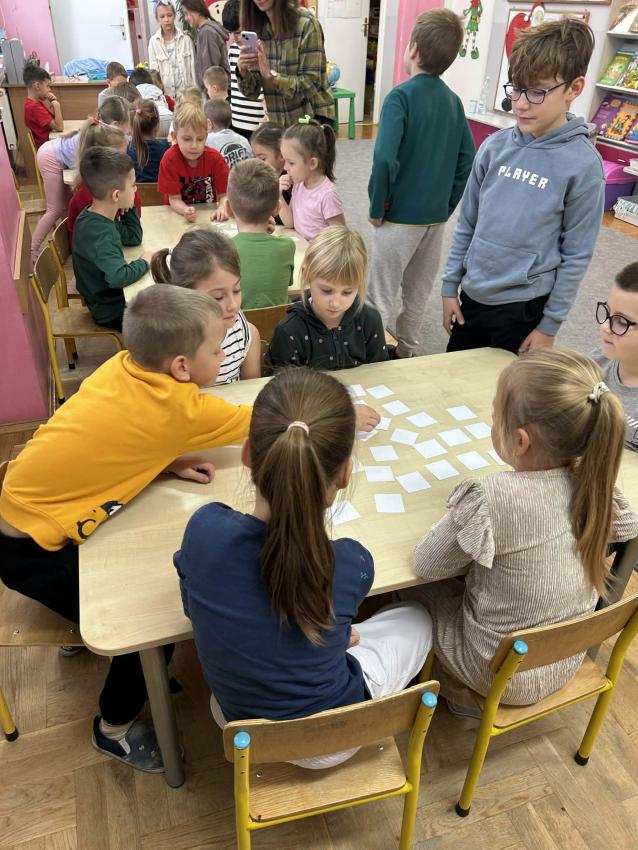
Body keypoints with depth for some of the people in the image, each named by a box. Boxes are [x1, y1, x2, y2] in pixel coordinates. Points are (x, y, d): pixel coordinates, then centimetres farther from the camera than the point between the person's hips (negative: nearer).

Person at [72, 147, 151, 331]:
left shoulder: (93, 218, 0)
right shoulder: (99, 233, -29)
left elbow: (134, 238, 11)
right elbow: (118, 276, -43)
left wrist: (128, 206, -3)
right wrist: (144, 262, -25)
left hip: (107, 296, 9)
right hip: (113, 311, -9)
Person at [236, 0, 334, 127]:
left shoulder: (306, 24, -13)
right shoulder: (255, 29, 1)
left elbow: (311, 84, -17)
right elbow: (253, 92, 0)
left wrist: (271, 75, -28)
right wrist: (243, 71, -20)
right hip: (279, 123, 5)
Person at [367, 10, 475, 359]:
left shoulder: (401, 96, -14)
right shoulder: (454, 101, 5)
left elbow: (384, 159, -25)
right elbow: (467, 161, 7)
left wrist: (377, 208, -13)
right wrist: (447, 205, 12)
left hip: (401, 215, -6)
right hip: (437, 216, 7)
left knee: (381, 297, 7)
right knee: (418, 292, 19)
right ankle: (409, 350, 34)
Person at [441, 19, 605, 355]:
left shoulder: (583, 164, -12)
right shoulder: (495, 146, -2)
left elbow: (577, 255, -9)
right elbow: (467, 223, 6)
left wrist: (551, 324, -8)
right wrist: (450, 285, 6)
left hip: (524, 305, -4)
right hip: (473, 293, 4)